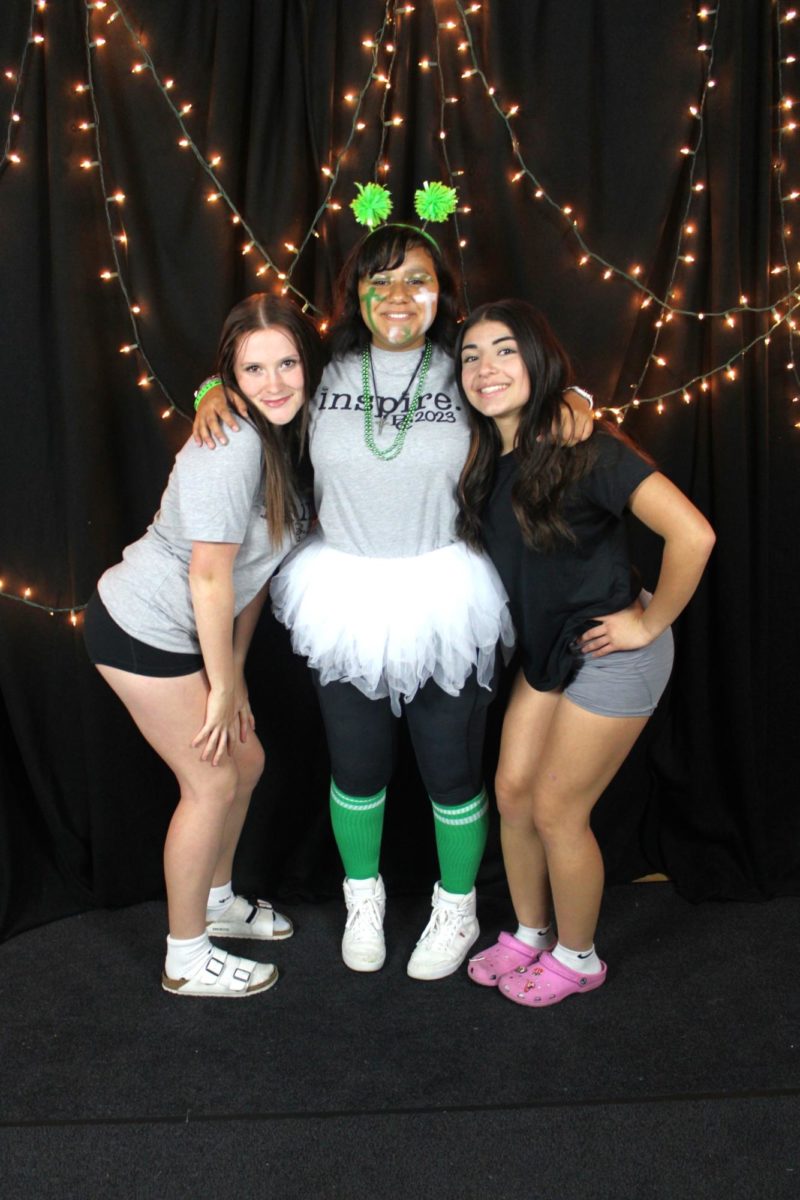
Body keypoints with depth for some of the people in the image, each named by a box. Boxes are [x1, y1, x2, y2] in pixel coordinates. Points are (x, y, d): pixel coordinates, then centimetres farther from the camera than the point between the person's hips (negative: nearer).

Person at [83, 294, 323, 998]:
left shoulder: (286, 437, 3)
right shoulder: (232, 446, -25)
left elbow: (257, 566, 7)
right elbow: (209, 577, -23)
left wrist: (235, 669, 8)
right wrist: (223, 686, -15)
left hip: (184, 632, 9)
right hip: (142, 630, -9)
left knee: (245, 762, 16)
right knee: (212, 781, 0)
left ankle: (216, 901, 40)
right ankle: (186, 961, 18)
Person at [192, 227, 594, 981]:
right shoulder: (326, 373, 2)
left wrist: (573, 400, -9)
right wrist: (218, 393, -1)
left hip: (443, 600, -1)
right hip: (343, 598, 2)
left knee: (451, 768, 11)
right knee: (356, 766, 16)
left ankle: (456, 911, 36)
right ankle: (363, 898, 42)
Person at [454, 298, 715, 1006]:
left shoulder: (585, 449, -22)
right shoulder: (487, 456, 0)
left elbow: (692, 534, -27)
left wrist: (649, 623, -18)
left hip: (612, 654, -7)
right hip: (546, 649, 7)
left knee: (556, 810, 1)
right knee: (512, 791, 10)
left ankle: (577, 958, 26)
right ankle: (530, 935, 34)